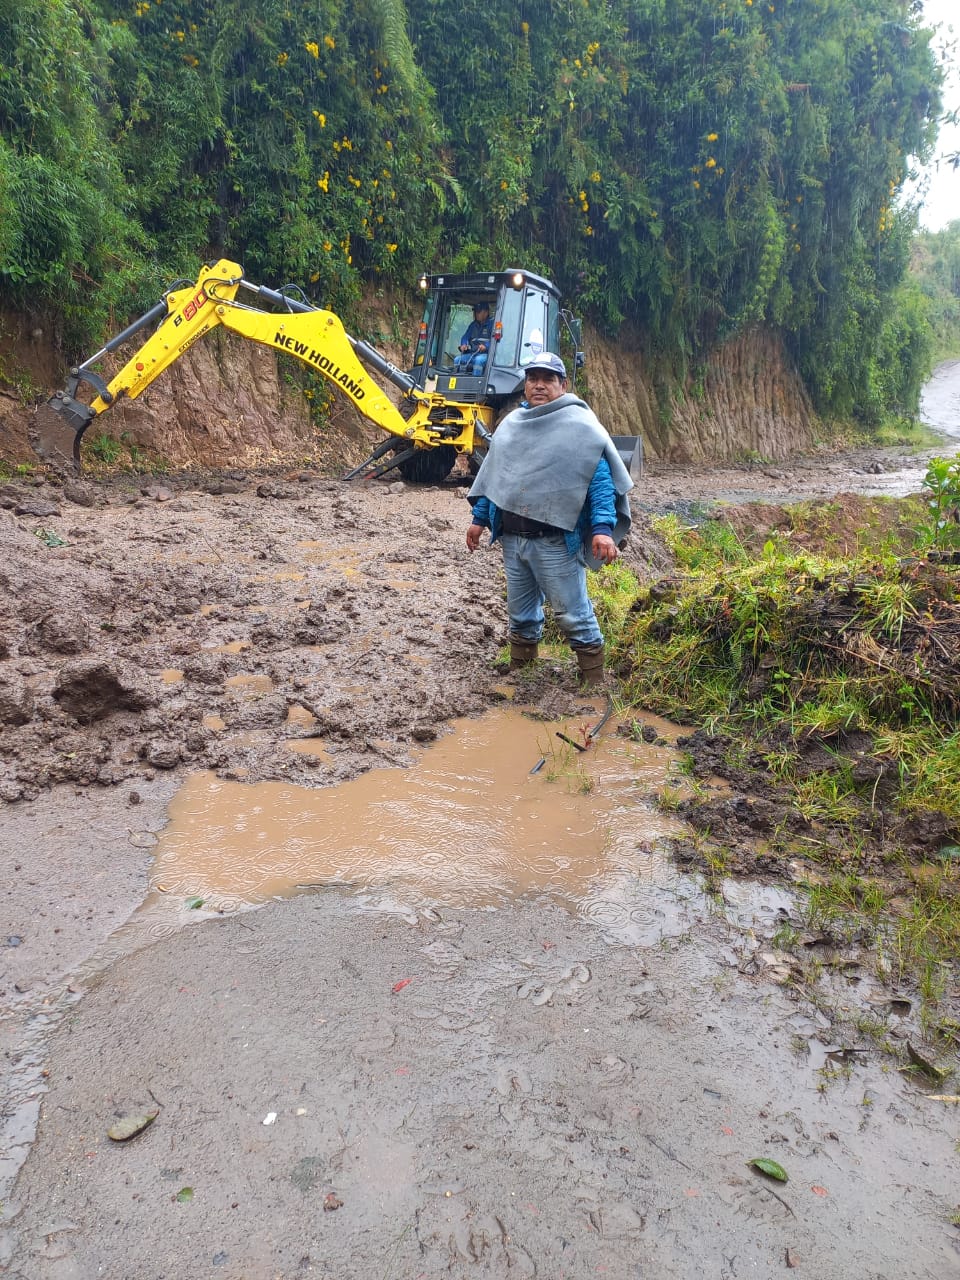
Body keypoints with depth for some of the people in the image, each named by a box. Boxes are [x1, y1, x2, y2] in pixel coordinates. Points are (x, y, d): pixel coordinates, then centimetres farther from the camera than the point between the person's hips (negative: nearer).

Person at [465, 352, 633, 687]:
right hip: (512, 538, 6)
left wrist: (603, 528, -22)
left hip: (556, 541, -6)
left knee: (573, 615, 0)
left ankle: (594, 682, 13)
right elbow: (492, 474, 20)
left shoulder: (580, 425, -6)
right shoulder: (510, 424, 13)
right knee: (520, 613, 17)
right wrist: (479, 518, 18)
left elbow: (601, 478, -12)